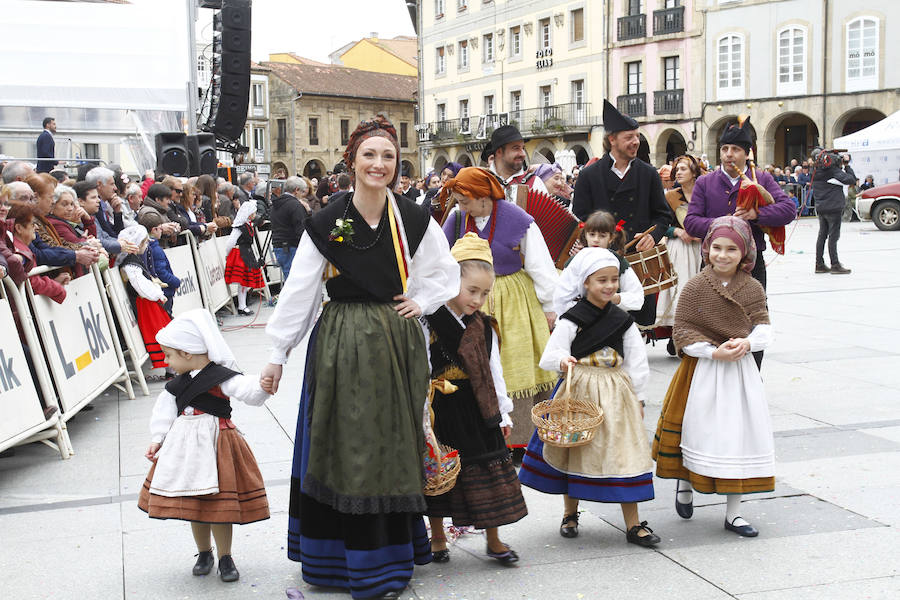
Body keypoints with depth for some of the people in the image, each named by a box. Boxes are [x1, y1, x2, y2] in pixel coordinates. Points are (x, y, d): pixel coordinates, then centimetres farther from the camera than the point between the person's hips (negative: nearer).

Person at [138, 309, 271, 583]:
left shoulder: (220, 377, -15)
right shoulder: (179, 383, 7)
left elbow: (247, 390, -28)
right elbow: (165, 410, 13)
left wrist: (263, 384, -48)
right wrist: (157, 440, 8)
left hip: (216, 445, -6)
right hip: (186, 447, 6)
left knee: (218, 505, 1)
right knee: (193, 506, 14)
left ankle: (225, 557, 19)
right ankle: (204, 553, 32)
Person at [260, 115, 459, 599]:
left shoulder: (413, 220, 0)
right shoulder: (325, 224, -5)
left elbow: (446, 272, 15)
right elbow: (298, 290, -4)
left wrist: (420, 303, -1)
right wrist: (278, 353, -4)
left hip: (397, 344, 2)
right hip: (341, 345, -2)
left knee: (393, 447, 8)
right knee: (344, 447, 4)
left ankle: (387, 558, 22)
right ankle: (339, 555, 18)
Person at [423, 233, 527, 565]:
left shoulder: (485, 327, 6)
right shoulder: (429, 323, -11)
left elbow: (493, 373, 12)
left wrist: (502, 413, 11)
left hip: (478, 413, 4)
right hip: (440, 413, -4)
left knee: (489, 471, 7)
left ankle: (494, 540, 20)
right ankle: (437, 539, 26)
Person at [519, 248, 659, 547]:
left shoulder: (622, 320, 4)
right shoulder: (573, 319, -7)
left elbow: (637, 362, 10)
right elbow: (548, 357, -10)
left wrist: (638, 398, 8)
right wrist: (562, 360, -32)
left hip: (616, 393, 3)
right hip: (579, 391, -2)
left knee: (624, 453, -1)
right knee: (576, 452, 8)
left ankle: (633, 524, 6)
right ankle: (570, 514, 28)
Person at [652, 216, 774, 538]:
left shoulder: (753, 289, 1)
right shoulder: (695, 287, -8)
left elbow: (764, 327, 2)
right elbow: (682, 331, -9)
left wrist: (747, 342, -18)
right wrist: (714, 351, -19)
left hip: (740, 369, 3)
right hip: (702, 370, -3)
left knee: (739, 435, 4)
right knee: (701, 431, 6)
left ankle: (733, 511, 15)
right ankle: (684, 482, 37)